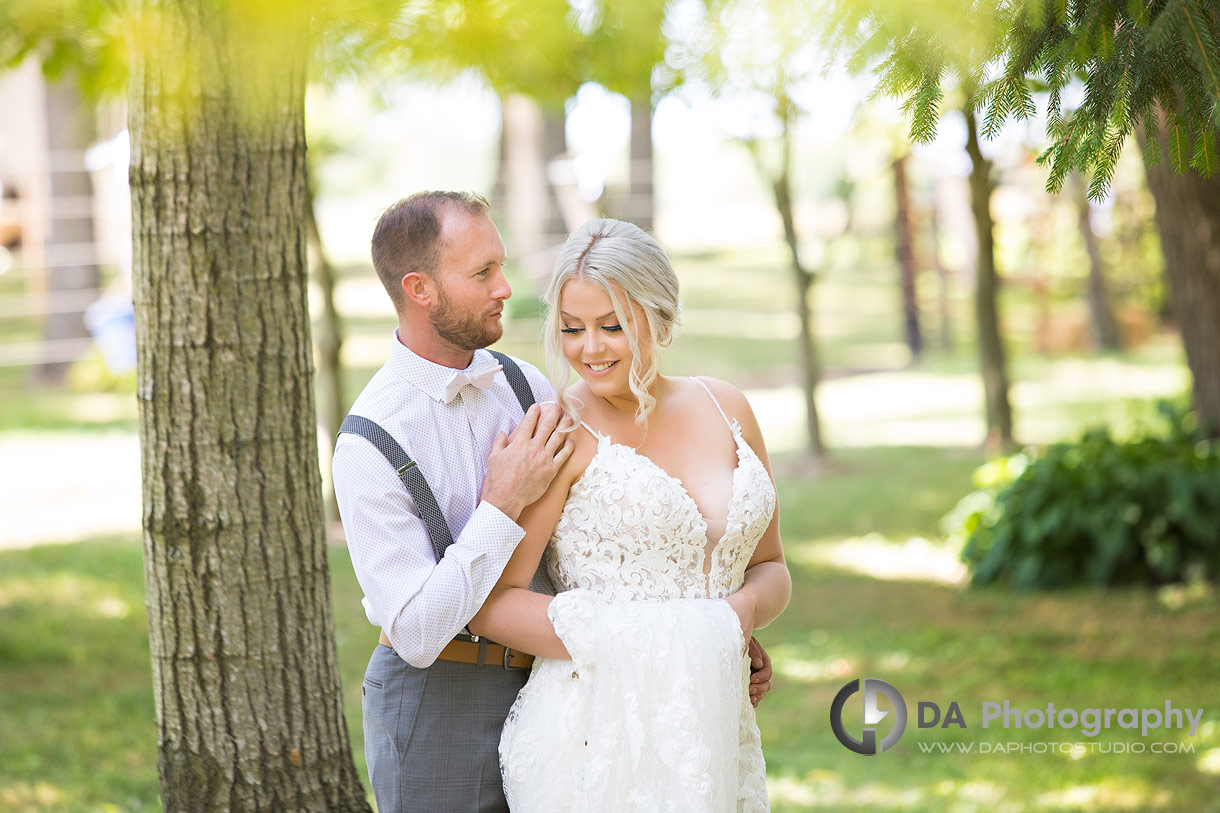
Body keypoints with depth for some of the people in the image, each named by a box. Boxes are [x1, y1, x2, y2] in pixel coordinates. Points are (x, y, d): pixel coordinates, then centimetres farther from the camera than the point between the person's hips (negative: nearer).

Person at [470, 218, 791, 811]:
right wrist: (625, 642, -17)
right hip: (598, 735, -5)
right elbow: (489, 602, -13)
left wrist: (744, 608, -6)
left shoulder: (724, 408, 8)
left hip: (716, 730, 5)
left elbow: (770, 567, 16)